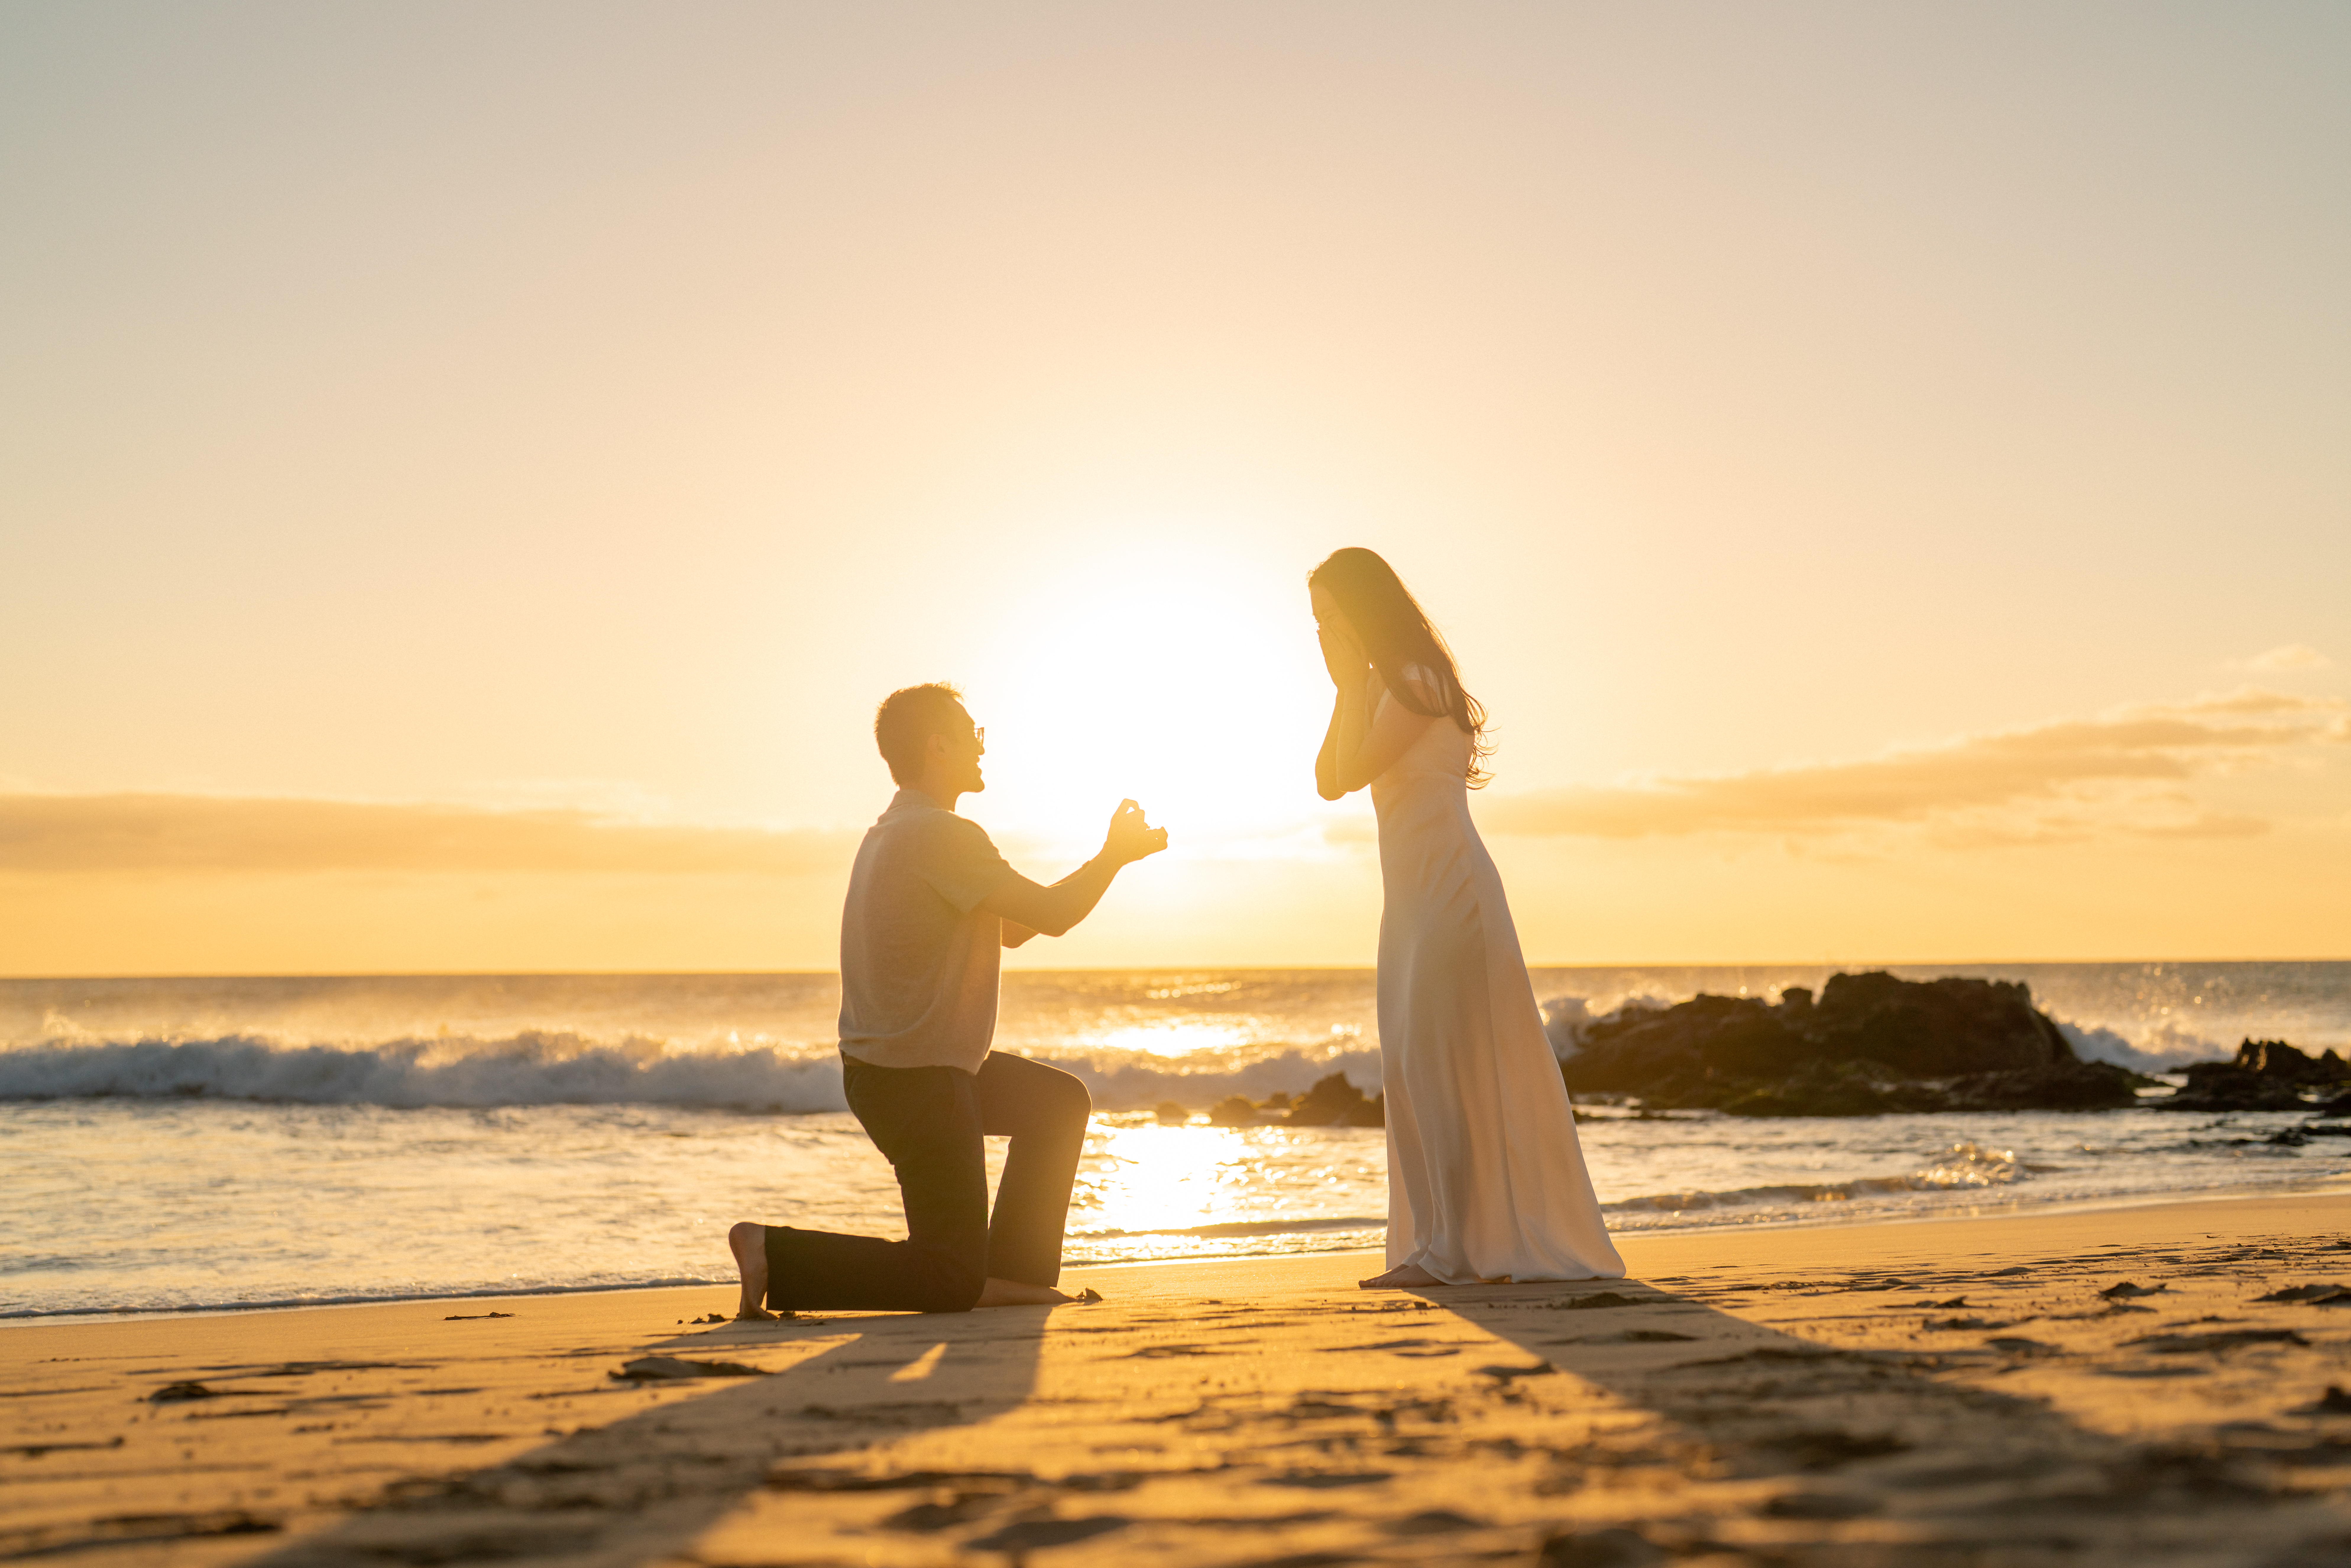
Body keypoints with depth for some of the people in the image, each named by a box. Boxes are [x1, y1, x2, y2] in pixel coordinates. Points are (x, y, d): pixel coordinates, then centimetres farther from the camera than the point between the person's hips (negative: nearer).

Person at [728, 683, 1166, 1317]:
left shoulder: (895, 831, 13)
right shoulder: (942, 836, -20)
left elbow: (1011, 929, 19)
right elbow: (1053, 916, -17)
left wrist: (1110, 856, 16)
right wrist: (1115, 855, 1)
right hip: (914, 1080, -10)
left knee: (1061, 1103, 24)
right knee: (951, 1282, -5)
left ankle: (1010, 1272, 24)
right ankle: (774, 1254, -8)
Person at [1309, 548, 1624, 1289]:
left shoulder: (1419, 681, -10)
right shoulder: (1379, 686, 18)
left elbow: (1354, 772, -17)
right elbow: (1328, 781, 12)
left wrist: (1351, 684, -8)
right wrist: (1346, 689, 6)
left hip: (1449, 887, -10)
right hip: (1411, 893, 10)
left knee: (1440, 1059, -10)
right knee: (1412, 1068, 6)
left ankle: (1470, 1243, -7)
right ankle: (1441, 1245, 9)